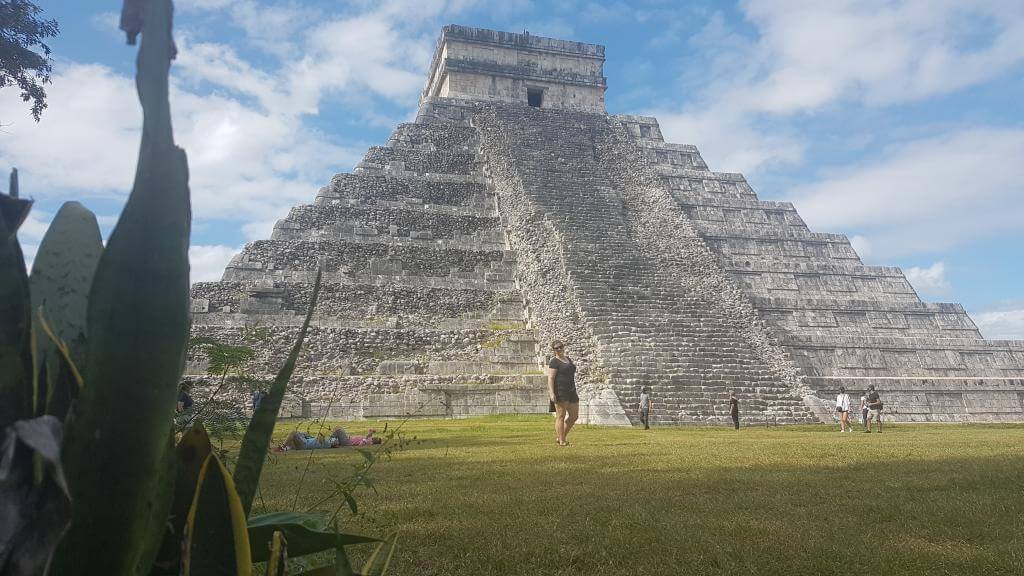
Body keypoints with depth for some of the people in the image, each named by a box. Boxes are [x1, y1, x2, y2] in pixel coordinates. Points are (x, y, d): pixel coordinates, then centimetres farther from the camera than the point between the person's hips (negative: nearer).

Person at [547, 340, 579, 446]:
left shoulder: (568, 359, 18)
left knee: (574, 416, 9)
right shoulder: (554, 361, -6)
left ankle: (559, 437, 20)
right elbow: (550, 378, -14)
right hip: (560, 392, -8)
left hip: (571, 392, 8)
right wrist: (551, 393, -23)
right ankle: (562, 441, -1)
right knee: (561, 416, -5)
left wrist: (575, 393, 22)